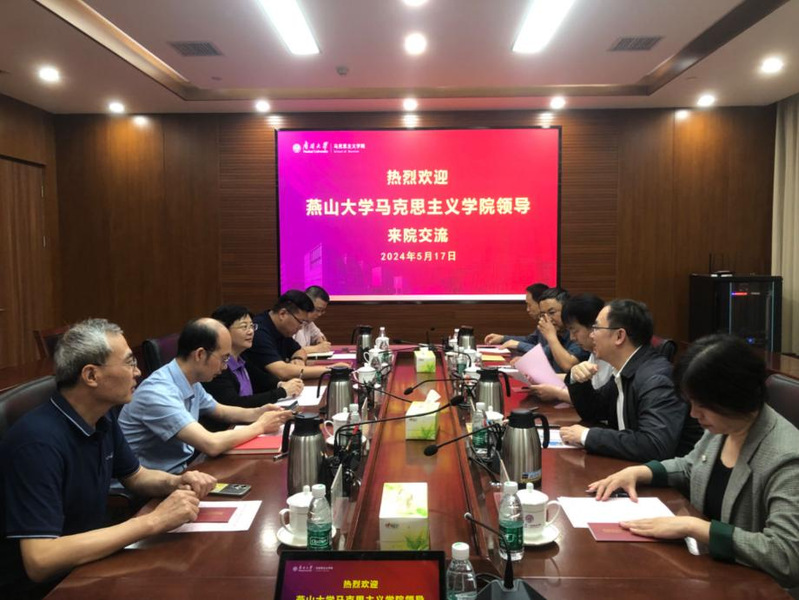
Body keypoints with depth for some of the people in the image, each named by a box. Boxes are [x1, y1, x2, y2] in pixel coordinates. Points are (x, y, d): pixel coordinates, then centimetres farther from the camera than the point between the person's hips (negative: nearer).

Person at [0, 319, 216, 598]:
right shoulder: (39, 442, -28)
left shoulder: (103, 417, -2)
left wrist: (176, 482, -9)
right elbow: (40, 561, -34)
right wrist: (153, 521, -33)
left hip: (87, 565, 7)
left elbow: (135, 476, 14)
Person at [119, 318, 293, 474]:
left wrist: (256, 413, 1)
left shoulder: (191, 383, 2)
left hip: (180, 470, 8)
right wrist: (260, 426, -17)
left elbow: (220, 411, 20)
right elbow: (211, 445, -31)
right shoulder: (158, 392, -26)